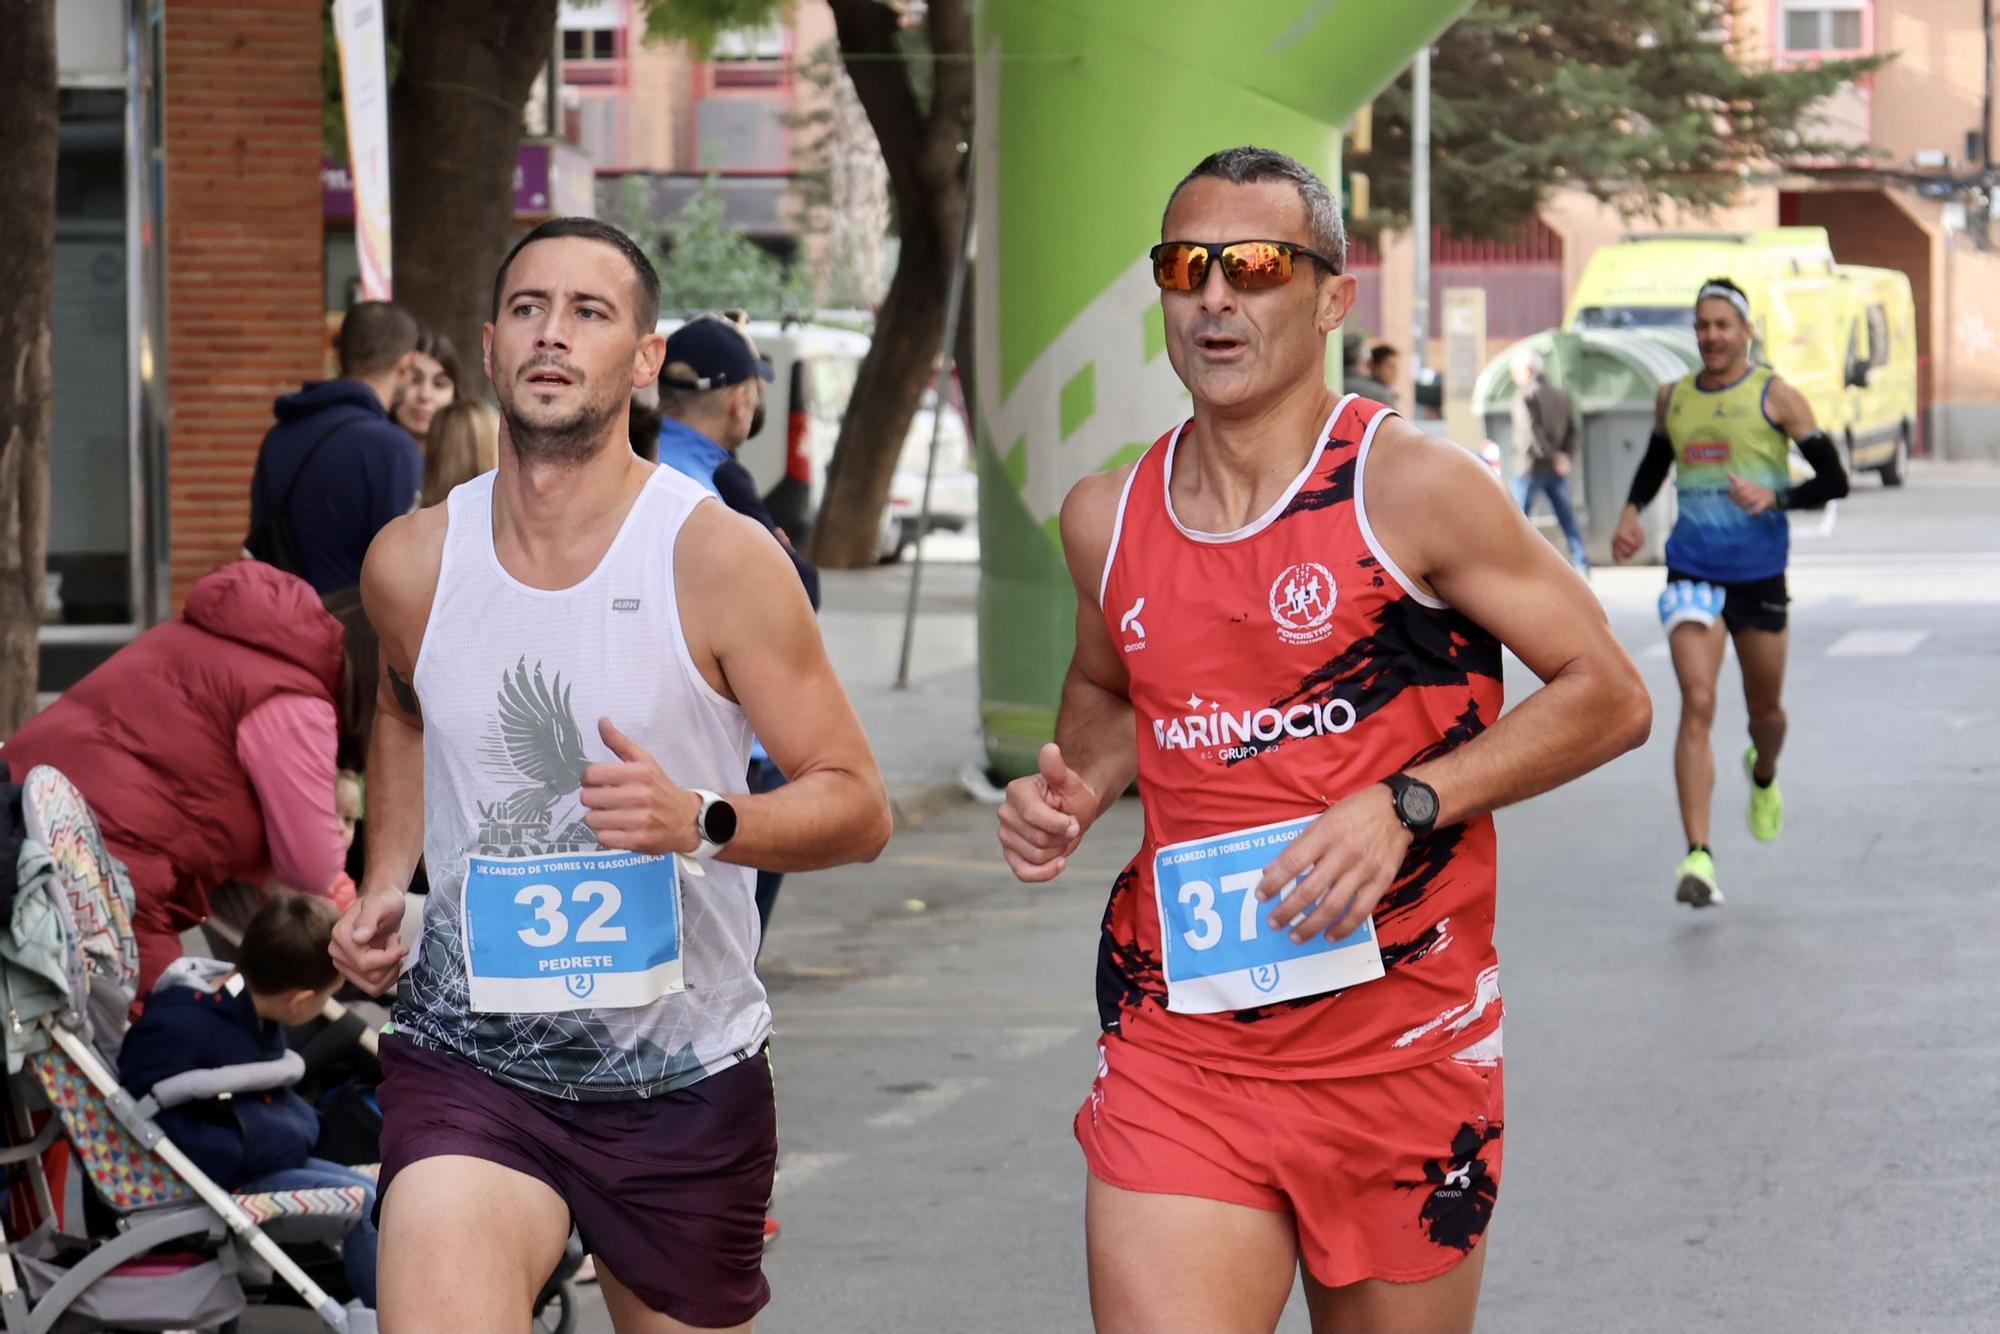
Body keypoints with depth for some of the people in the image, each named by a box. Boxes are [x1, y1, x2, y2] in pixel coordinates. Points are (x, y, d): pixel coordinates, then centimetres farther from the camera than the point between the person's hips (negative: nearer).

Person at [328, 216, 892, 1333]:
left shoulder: (719, 559, -10)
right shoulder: (412, 561, 1)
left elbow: (859, 805, -6)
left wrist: (704, 820, -25)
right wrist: (384, 883, 10)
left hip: (685, 1078, -1)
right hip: (469, 1059, 1)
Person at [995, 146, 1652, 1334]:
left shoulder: (1412, 488, -8)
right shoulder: (1106, 518, 6)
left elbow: (1609, 696, -6)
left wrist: (1405, 806, -17)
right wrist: (1073, 792, 4)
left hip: (1404, 1049, -2)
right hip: (1178, 1057, 3)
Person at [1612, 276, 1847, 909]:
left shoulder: (1775, 397, -5)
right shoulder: (1672, 398, 5)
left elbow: (1833, 480, -6)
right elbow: (1655, 462, 24)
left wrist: (1776, 497, -24)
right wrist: (1631, 513, 4)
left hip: (1759, 573, -1)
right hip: (1692, 572, 1)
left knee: (1764, 708, 15)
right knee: (1697, 704, -15)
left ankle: (1764, 777, 53)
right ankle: (1697, 857, -20)